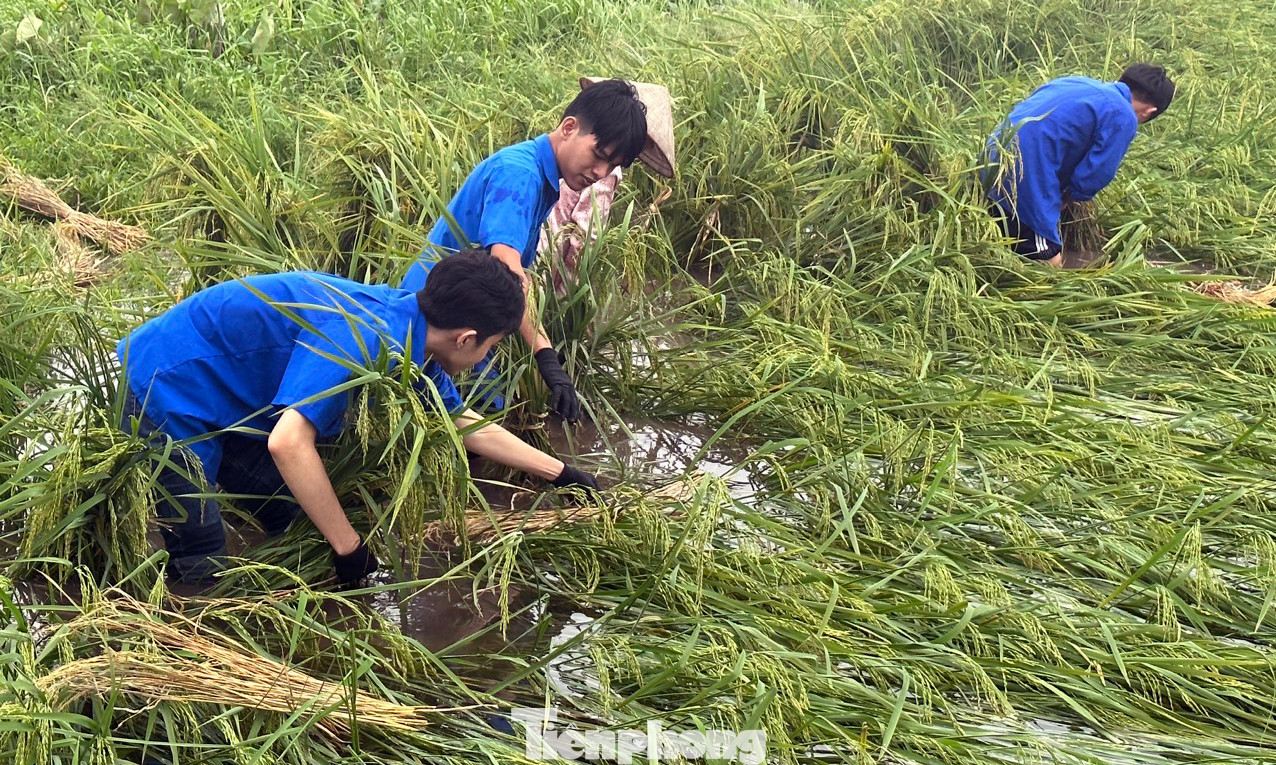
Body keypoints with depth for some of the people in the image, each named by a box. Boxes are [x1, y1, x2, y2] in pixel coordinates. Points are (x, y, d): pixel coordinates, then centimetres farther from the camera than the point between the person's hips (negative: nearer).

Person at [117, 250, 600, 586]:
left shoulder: (409, 326, -3)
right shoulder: (360, 338, -32)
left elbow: (465, 424, 11)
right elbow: (288, 443, -40)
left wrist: (560, 473, 15)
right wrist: (348, 547, -29)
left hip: (225, 396, 9)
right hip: (166, 395, -9)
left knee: (285, 516, 13)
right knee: (197, 565, -6)